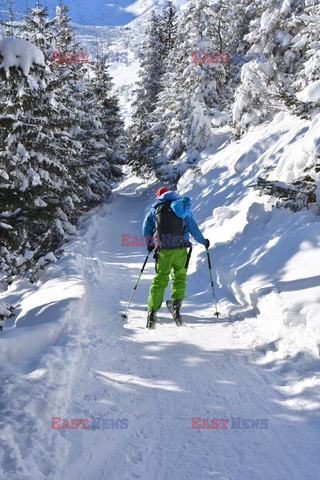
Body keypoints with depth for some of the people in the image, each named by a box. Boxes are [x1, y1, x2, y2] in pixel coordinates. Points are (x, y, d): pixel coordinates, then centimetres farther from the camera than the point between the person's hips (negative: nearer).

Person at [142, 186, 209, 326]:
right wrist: (203, 241, 22)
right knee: (179, 276, 17)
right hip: (180, 249, 1)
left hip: (163, 250, 0)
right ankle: (176, 306, 7)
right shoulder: (183, 207, 9)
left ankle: (152, 311, 1)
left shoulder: (156, 208, 7)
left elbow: (146, 229, 10)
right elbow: (193, 228, 9)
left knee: (160, 278, 7)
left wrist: (150, 243, 26)